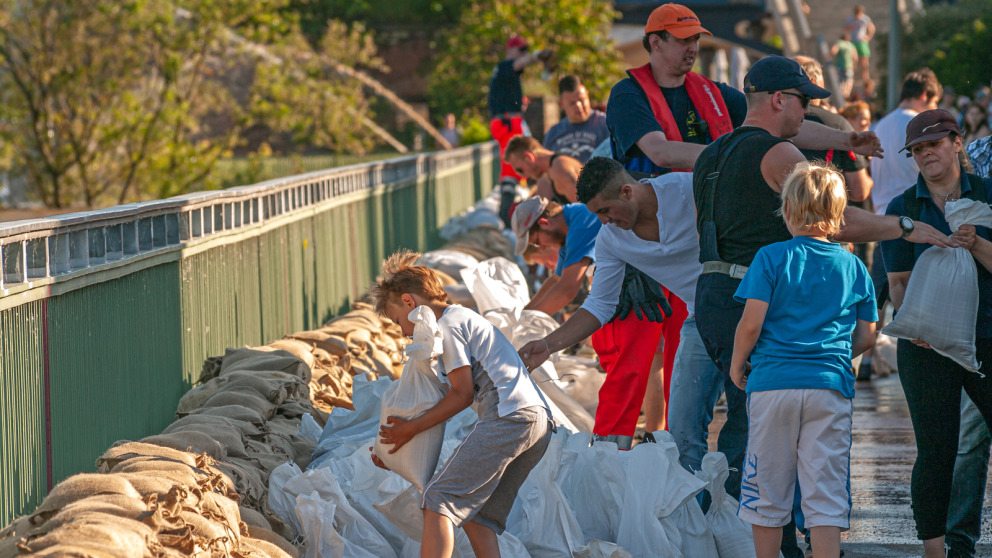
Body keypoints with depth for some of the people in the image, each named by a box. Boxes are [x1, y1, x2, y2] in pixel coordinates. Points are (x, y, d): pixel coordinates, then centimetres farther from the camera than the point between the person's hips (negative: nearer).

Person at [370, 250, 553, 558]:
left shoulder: (446, 326, 1)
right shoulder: (466, 319, 32)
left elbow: (463, 394, -4)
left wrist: (412, 428, 4)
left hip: (510, 416, -10)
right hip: (540, 421, 10)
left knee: (439, 499, -12)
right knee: (476, 514, 10)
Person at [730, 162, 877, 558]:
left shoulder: (771, 258, -2)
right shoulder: (853, 267, 7)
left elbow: (751, 322, -9)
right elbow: (866, 336, 12)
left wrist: (737, 364, 7)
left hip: (773, 382, -2)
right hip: (832, 385, 2)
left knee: (768, 491, 9)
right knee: (827, 493, 2)